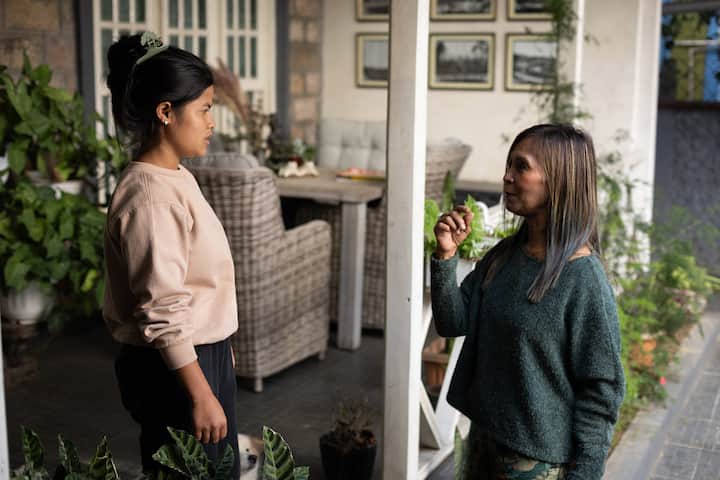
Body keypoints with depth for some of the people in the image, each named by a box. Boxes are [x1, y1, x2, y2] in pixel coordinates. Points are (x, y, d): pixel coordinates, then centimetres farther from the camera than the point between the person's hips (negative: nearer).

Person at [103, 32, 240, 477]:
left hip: (202, 355, 9)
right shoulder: (151, 198, -23)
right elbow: (163, 315, -24)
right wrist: (201, 395, -21)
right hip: (173, 369, -9)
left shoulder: (175, 177, 7)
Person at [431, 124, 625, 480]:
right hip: (483, 437, 7)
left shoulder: (583, 277, -19)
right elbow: (453, 324, 2)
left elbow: (601, 391, -16)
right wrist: (446, 256, -10)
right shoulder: (504, 255, 1)